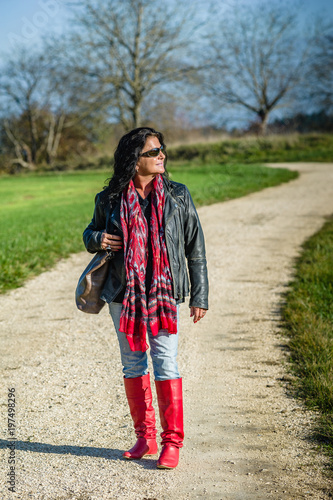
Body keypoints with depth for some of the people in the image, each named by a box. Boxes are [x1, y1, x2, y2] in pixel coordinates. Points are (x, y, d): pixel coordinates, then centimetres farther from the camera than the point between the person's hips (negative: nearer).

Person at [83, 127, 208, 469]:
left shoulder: (177, 196, 1)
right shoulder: (110, 200, 2)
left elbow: (195, 249, 5)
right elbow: (90, 235, 18)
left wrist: (199, 296, 2)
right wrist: (96, 239, -8)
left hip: (164, 293, -2)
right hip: (124, 293, 2)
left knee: (166, 363, -7)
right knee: (132, 364, 9)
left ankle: (172, 442, 4)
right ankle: (145, 437, 22)